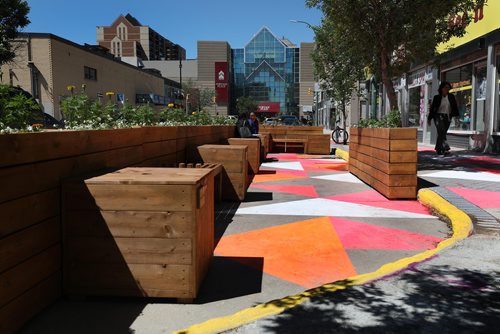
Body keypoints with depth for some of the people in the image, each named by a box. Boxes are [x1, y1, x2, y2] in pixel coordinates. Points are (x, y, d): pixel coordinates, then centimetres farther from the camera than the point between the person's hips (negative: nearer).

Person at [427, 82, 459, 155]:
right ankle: (445, 147, -24)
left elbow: (455, 107, 6)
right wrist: (429, 118, 7)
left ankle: (439, 149, 17)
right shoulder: (437, 97, 2)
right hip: (439, 116, -3)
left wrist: (456, 115, -7)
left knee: (442, 133, 6)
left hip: (447, 117, 3)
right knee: (442, 131, -21)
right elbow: (432, 108, 5)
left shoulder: (451, 97, 8)